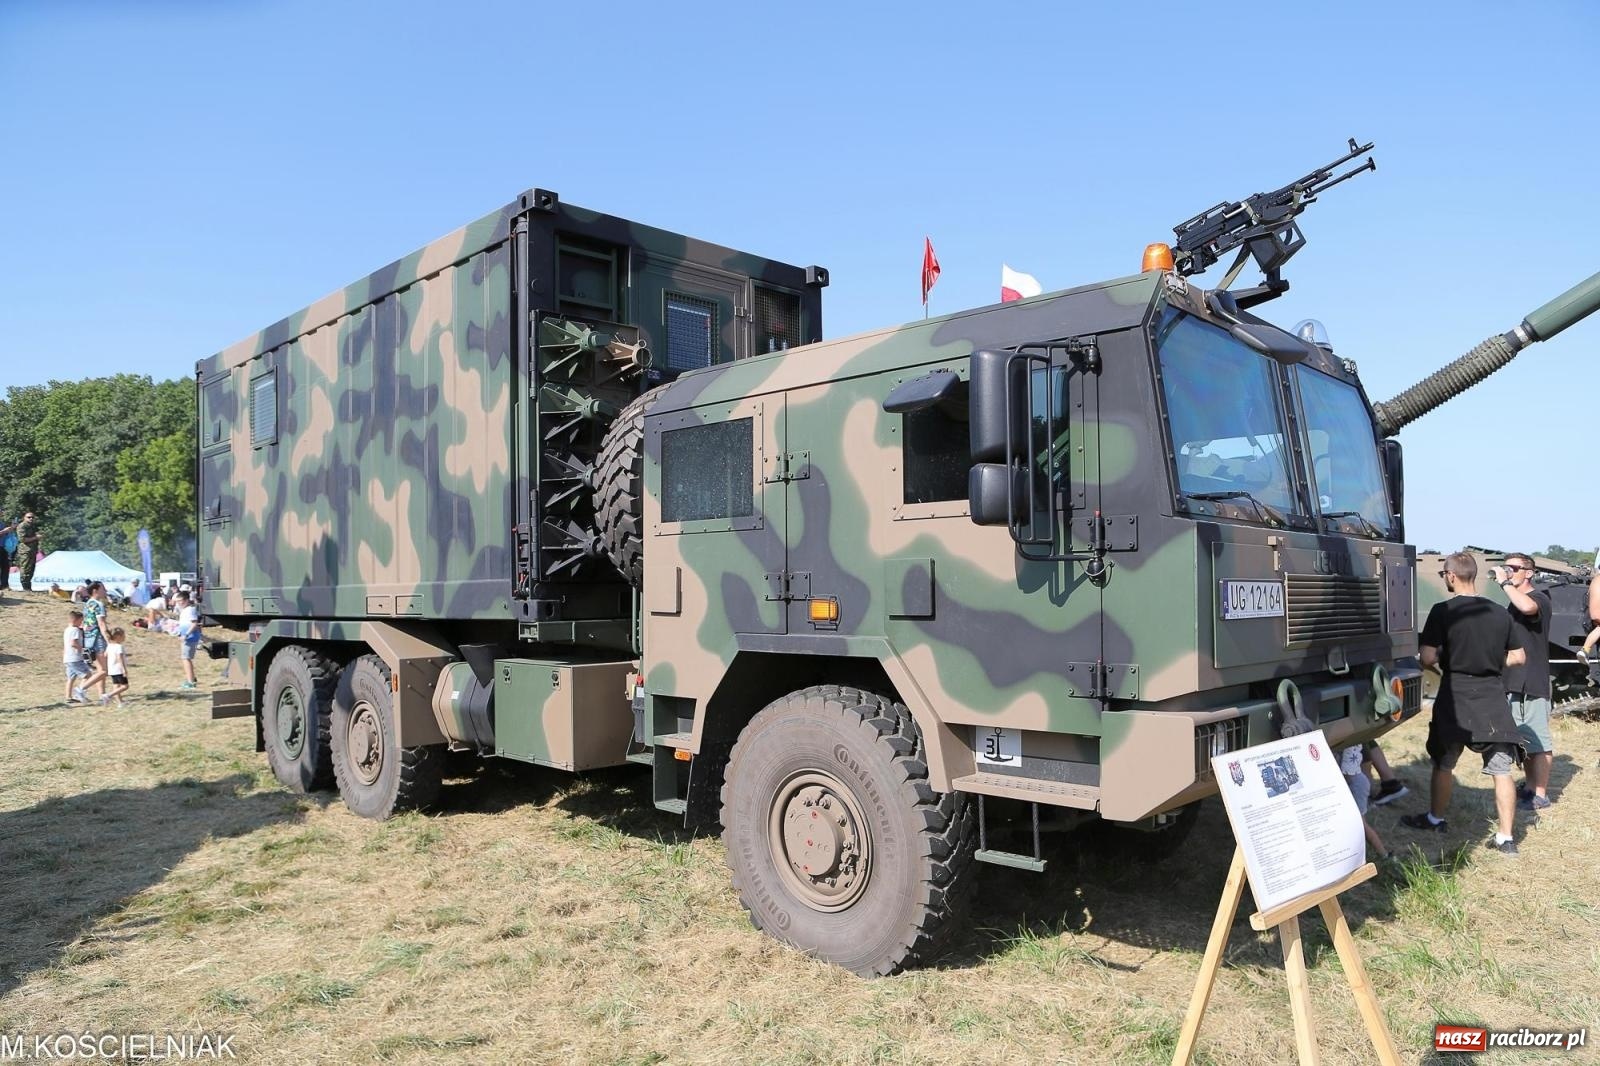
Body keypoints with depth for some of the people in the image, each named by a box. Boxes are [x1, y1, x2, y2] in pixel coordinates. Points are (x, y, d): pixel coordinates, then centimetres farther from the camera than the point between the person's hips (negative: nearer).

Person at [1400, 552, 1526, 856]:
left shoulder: (1443, 611, -11)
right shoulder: (1500, 613, 3)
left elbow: (1427, 659, -13)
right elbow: (1518, 657, 11)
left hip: (1456, 697, -3)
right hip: (1494, 700, 3)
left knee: (1444, 764, 15)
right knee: (1501, 771, 5)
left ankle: (1435, 819, 31)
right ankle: (1505, 838, 6)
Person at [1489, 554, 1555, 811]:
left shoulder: (1539, 599, -11)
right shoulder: (1513, 603, 16)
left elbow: (1527, 607, -37)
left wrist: (1504, 582, -27)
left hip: (1533, 683, -9)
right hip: (1514, 682, 9)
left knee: (1538, 741, -3)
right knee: (1523, 739, 17)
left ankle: (1540, 795, 1)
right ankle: (1529, 786, 26)